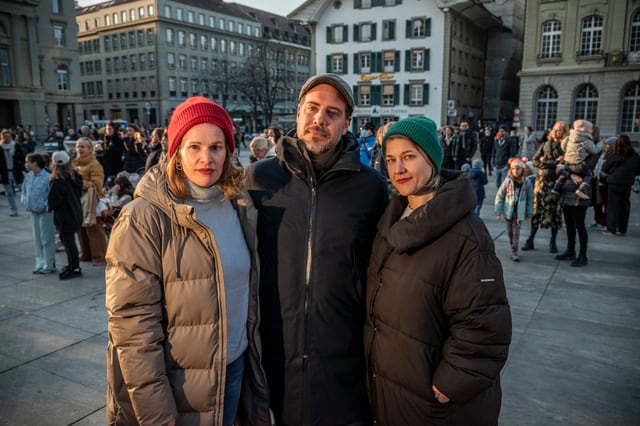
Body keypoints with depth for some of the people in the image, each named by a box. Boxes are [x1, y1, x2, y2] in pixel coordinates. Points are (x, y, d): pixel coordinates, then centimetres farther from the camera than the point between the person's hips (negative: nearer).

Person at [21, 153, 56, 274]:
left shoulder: (47, 177, -16)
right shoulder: (28, 177, 7)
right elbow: (24, 191, 19)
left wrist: (46, 205, -23)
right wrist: (24, 201, 4)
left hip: (45, 212, -8)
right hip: (33, 212, 8)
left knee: (47, 240, 0)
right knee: (37, 240, 14)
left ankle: (49, 265, 9)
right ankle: (40, 263, 24)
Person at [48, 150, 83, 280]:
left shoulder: (58, 181, -21)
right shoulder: (74, 176, 5)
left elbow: (54, 200, -22)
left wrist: (49, 207, 0)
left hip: (65, 216, -9)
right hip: (75, 212, 9)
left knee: (68, 241, 1)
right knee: (68, 240, 20)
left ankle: (75, 268, 9)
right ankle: (73, 265, 30)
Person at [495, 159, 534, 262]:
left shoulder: (527, 183, -8)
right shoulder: (507, 181, -9)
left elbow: (530, 199, 1)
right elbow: (499, 196, -4)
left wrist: (529, 214, 3)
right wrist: (498, 211, -5)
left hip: (519, 213, -1)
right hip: (508, 212, 1)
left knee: (516, 233, 0)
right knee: (510, 232, 13)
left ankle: (514, 252, 5)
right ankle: (513, 247, 31)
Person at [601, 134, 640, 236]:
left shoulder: (614, 155, -10)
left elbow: (605, 168, 0)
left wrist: (605, 174, 20)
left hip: (614, 183, -4)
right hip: (627, 184, 4)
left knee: (613, 206, 3)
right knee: (624, 205, 12)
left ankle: (611, 229, 3)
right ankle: (622, 229, 16)